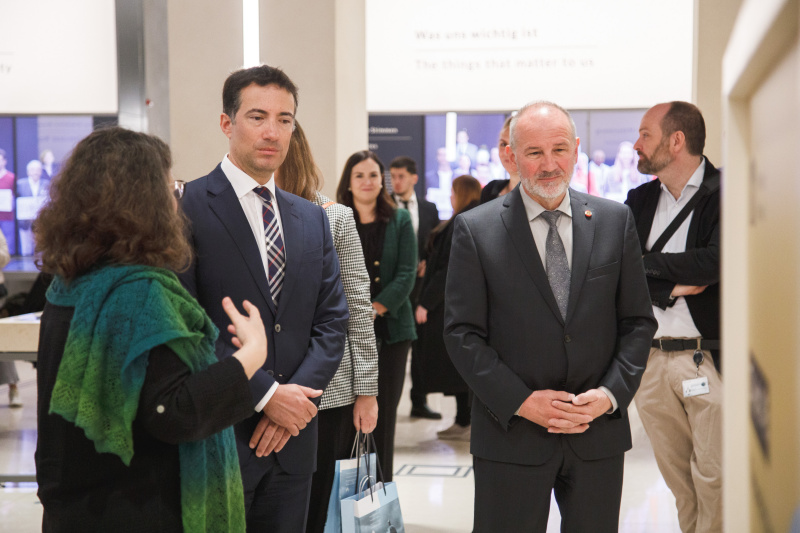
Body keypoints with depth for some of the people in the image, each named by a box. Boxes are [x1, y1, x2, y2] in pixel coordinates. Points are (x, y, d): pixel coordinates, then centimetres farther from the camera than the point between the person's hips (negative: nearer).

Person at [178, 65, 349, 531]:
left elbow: (332, 321, 9)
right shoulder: (186, 208, -7)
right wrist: (264, 395, -15)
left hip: (292, 440, 6)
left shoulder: (312, 218, 13)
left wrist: (297, 396, -7)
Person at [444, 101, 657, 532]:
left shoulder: (615, 221, 4)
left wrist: (611, 394, -8)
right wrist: (521, 401, -13)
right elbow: (462, 333, -5)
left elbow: (638, 322, 6)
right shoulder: (475, 230, -3)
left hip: (599, 432, 2)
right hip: (510, 436, -2)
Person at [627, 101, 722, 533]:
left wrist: (646, 263, -6)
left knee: (714, 481, -3)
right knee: (676, 479, 12)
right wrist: (671, 288, -12)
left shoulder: (724, 193, -6)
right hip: (650, 360, 5)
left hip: (709, 359, -5)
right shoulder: (639, 201, 12)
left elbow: (714, 262, -19)